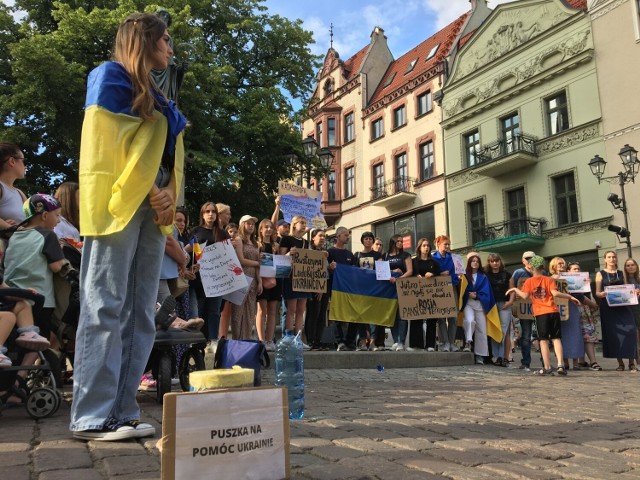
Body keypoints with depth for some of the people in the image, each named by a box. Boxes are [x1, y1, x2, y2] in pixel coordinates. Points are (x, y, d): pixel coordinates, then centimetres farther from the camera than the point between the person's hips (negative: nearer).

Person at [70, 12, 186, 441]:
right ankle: (93, 417, -5)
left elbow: (171, 157, 20)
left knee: (140, 314, 2)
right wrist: (146, 191, -9)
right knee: (105, 308, -9)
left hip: (152, 209, 8)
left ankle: (123, 412, 6)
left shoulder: (157, 99, 26)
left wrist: (168, 196, 1)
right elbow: (109, 141, -8)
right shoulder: (110, 76, 4)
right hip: (117, 204, -8)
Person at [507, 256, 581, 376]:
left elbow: (525, 296, -8)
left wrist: (515, 289, 7)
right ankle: (560, 365, -3)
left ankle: (547, 368, 3)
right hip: (553, 312, 1)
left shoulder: (529, 281, 2)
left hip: (540, 313, -1)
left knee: (544, 340, 3)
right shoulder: (549, 279, 4)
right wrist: (570, 296, 0)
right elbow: (555, 293, -9)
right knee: (556, 339, 6)